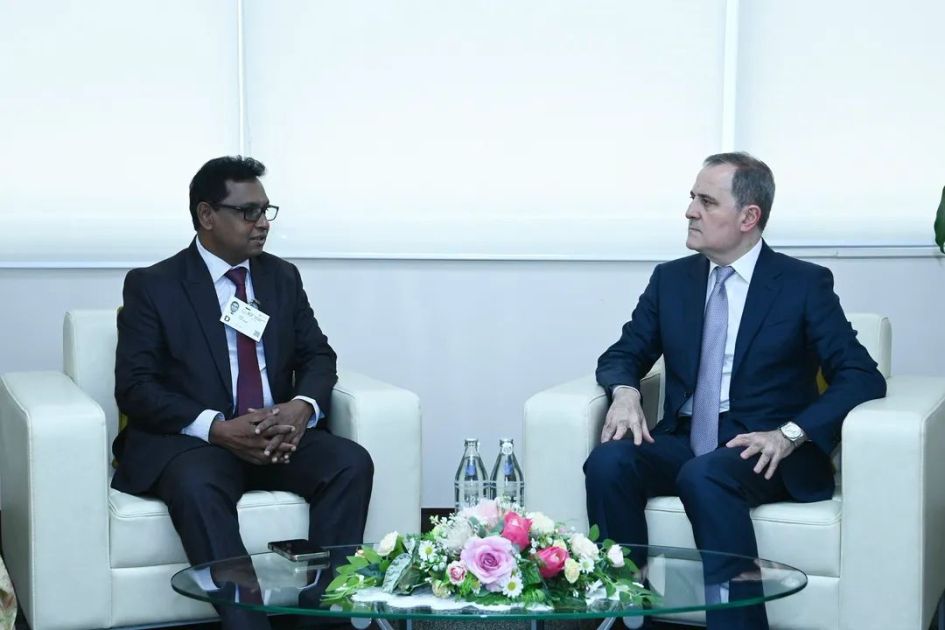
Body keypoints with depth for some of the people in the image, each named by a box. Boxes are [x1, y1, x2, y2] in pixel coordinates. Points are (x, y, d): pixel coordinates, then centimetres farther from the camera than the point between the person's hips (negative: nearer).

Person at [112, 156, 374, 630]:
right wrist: (217, 428, -22)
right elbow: (135, 387, -7)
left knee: (351, 462, -24)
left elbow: (317, 356, 11)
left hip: (279, 436, 4)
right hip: (191, 440, -4)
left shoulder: (282, 277, 14)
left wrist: (302, 407, -14)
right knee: (196, 485, -37)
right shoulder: (152, 286, 1)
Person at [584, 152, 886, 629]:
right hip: (682, 443, 4)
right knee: (608, 461, -26)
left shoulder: (804, 284, -1)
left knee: (703, 476, -36)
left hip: (762, 453, -4)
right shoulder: (670, 279, 12)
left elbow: (863, 376, -7)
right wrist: (625, 392, -11)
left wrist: (790, 434, -21)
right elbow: (622, 354, 15)